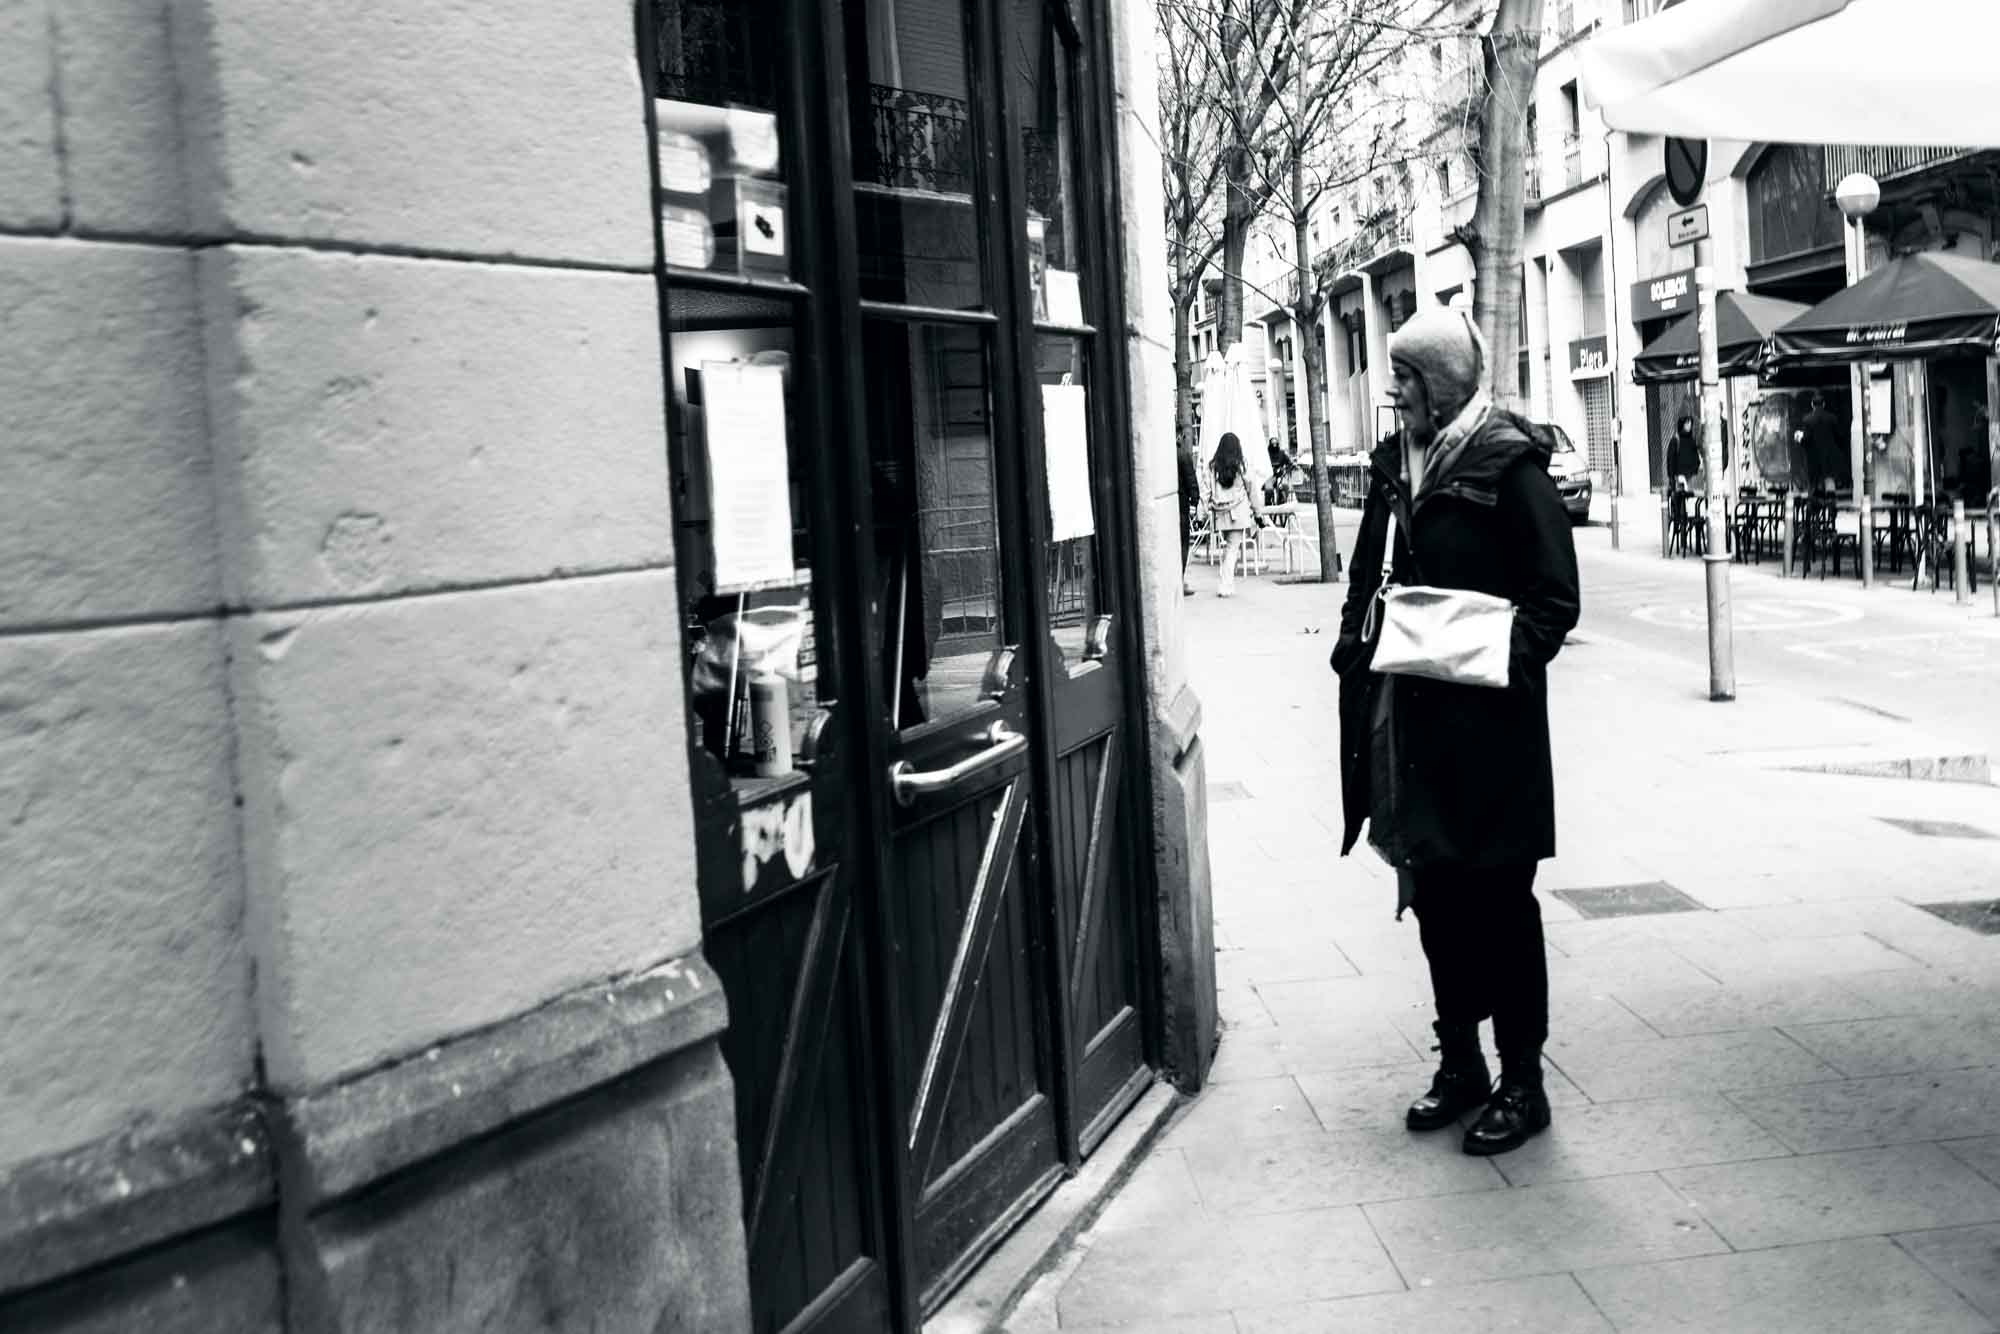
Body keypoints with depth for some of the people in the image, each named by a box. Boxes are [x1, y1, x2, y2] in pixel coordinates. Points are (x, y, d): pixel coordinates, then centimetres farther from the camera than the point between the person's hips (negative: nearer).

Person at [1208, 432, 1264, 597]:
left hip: (1220, 514, 3)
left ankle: (1228, 584, 19)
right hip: (1239, 513, -3)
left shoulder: (1212, 466, 0)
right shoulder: (1242, 466, -4)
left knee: (1226, 548, 15)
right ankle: (1225, 586, -10)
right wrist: (1258, 513, 11)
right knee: (1233, 549, -2)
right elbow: (1251, 490, 3)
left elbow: (1208, 492, -4)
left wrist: (1208, 512, 1)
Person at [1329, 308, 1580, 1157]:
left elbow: (1555, 596, -10)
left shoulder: (1508, 464, -9)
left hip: (1489, 722, -7)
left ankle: (1522, 1083, 16)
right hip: (1409, 719, 7)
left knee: (1498, 901, 3)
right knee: (1434, 896, 14)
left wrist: (1500, 663, -21)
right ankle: (1459, 1064, 29)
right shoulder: (1394, 465, 11)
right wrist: (1357, 649, 3)